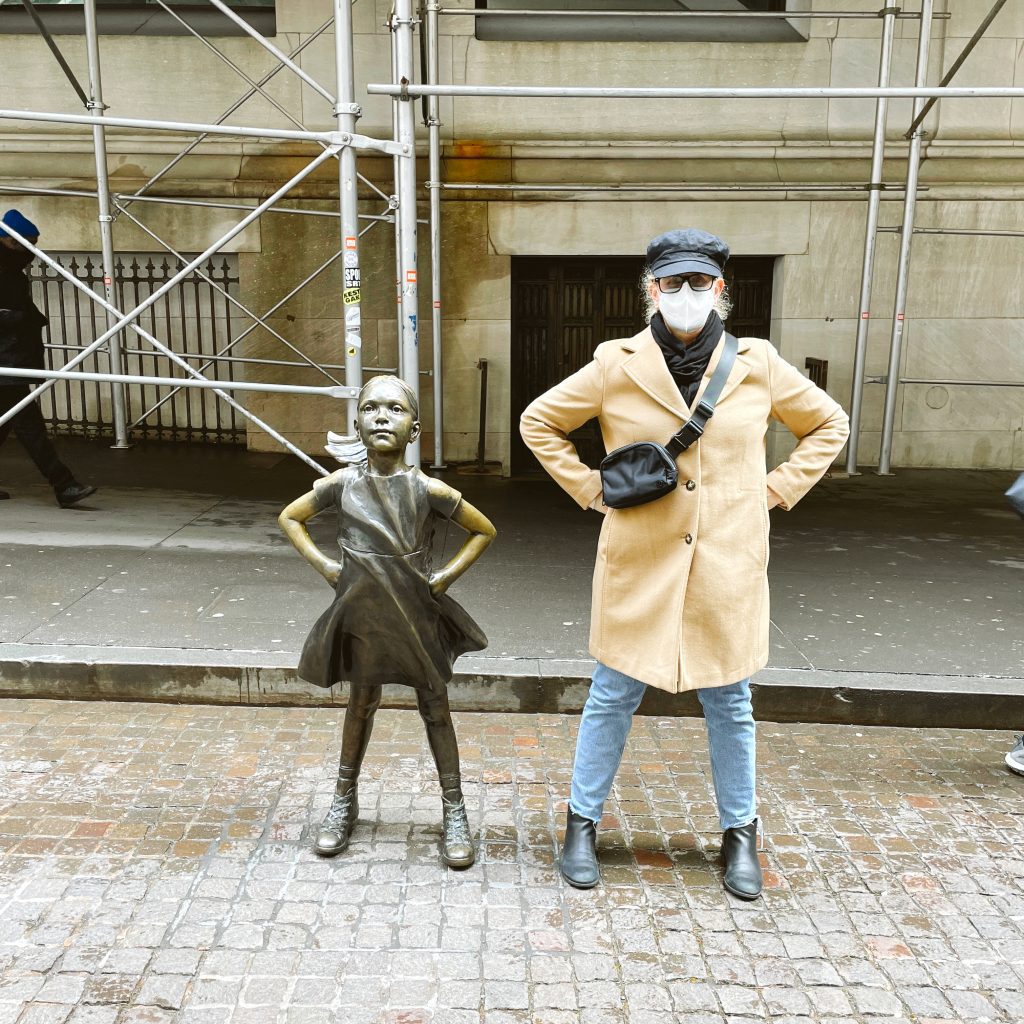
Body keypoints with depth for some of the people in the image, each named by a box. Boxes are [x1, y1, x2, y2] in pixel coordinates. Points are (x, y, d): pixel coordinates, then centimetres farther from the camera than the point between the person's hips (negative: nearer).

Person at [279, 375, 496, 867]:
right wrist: (324, 566, -3)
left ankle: (454, 812, 20)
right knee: (361, 704, 16)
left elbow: (483, 530, -1)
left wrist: (446, 575, -8)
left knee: (435, 709, 7)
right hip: (363, 614, 1)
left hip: (419, 615, -1)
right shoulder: (342, 484, -9)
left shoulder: (428, 490, -14)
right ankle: (344, 800, 34)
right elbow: (290, 518, 8)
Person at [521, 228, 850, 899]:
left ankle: (740, 835, 32)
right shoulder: (617, 367, -4)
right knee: (613, 699, 9)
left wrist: (777, 490, 3)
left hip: (728, 567, 1)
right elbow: (539, 422, 8)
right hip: (639, 567, -1)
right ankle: (583, 824, 27)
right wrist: (591, 489, 0)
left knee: (730, 705, 13)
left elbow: (829, 423, 14)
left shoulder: (758, 366, 0)